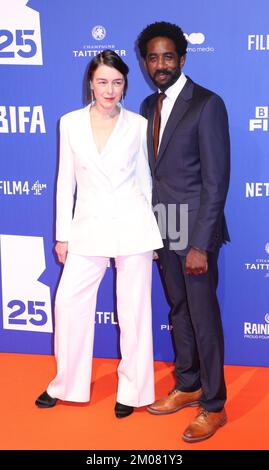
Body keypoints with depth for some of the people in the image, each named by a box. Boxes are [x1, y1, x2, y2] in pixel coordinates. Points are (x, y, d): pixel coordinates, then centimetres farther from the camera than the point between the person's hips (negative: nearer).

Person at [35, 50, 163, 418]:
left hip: (133, 226, -1)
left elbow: (145, 178, 7)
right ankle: (67, 384, 22)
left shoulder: (138, 125, 0)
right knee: (69, 301, 2)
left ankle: (132, 390, 20)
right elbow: (66, 181, 6)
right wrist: (63, 234, 6)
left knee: (134, 309, 5)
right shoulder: (71, 123, 3)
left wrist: (150, 231, 8)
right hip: (88, 227, 2)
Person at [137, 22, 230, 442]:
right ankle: (187, 387, 32)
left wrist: (200, 244, -19)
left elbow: (216, 181, -16)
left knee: (204, 317, 1)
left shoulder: (207, 105, -12)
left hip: (195, 231, -7)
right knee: (178, 311, 17)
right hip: (163, 229, 7)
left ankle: (214, 406, 15)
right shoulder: (148, 106, 10)